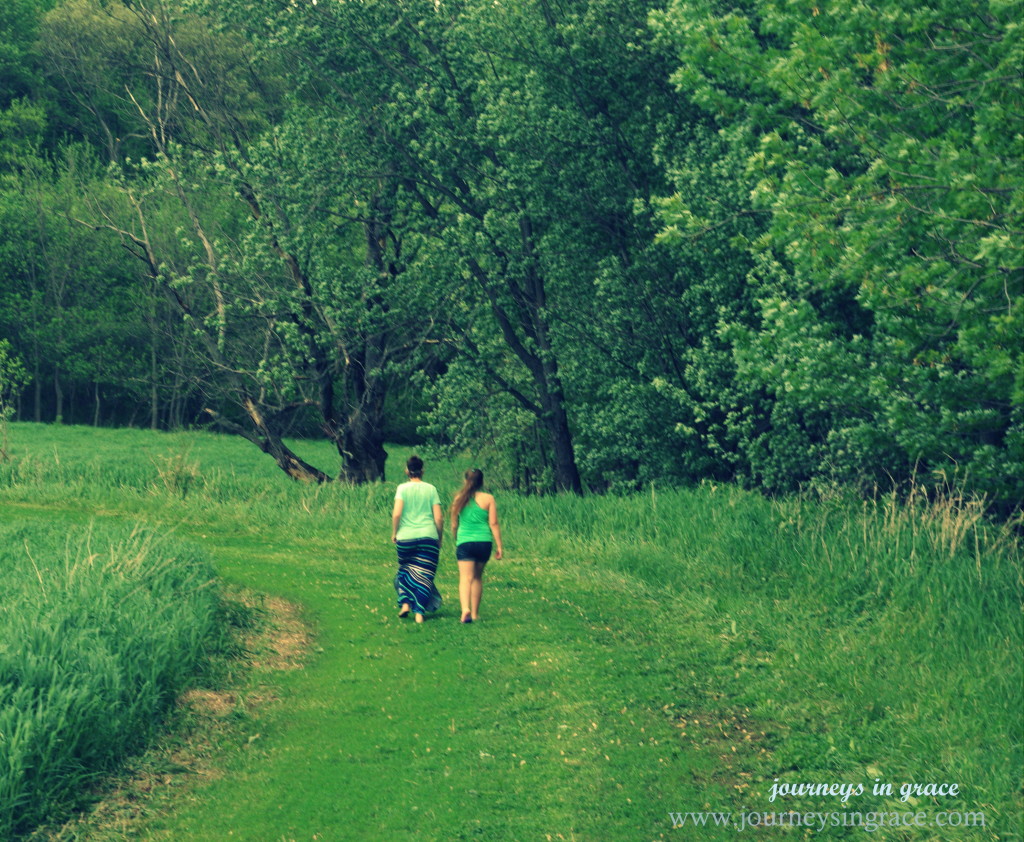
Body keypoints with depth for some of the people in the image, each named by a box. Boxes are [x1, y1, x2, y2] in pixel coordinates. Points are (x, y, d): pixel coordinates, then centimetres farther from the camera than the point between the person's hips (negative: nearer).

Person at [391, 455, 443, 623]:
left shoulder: (403, 488, -1)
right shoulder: (431, 489, 3)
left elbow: (396, 514, -12)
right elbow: (439, 517, 0)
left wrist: (394, 532, 4)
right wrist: (440, 538, 13)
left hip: (406, 537, 0)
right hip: (429, 537, 0)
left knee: (405, 570, 20)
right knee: (424, 575, 4)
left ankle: (405, 603, 7)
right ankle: (419, 612, -3)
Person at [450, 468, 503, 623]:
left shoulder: (459, 499, 3)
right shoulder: (488, 498, 0)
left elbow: (454, 525, 9)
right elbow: (493, 524, -2)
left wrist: (455, 540, 26)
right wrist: (499, 546, 2)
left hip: (464, 542, -1)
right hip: (484, 541, 1)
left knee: (466, 577, -7)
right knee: (477, 577, 15)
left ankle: (465, 608, -30)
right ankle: (475, 613, 21)